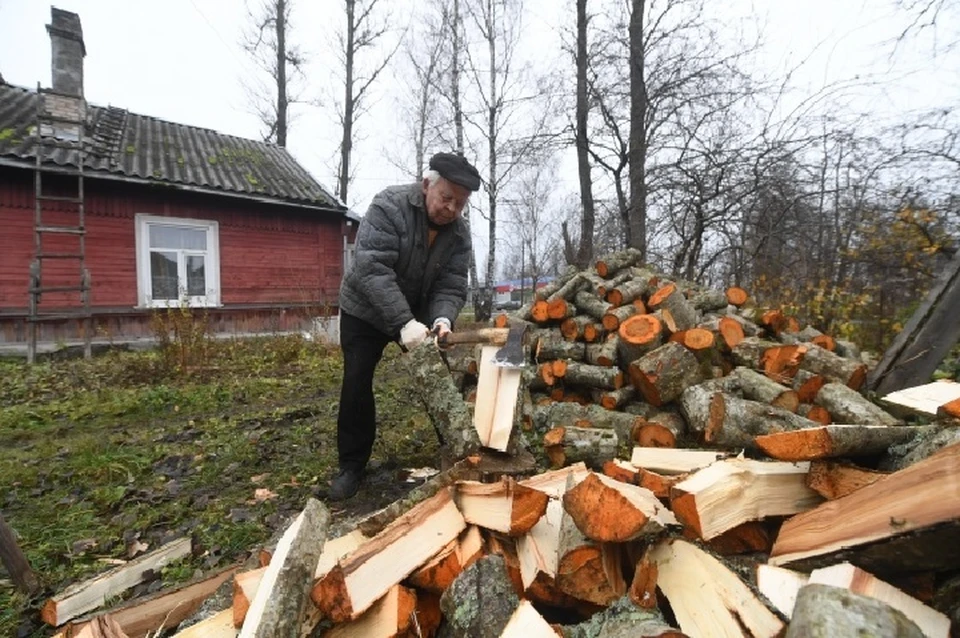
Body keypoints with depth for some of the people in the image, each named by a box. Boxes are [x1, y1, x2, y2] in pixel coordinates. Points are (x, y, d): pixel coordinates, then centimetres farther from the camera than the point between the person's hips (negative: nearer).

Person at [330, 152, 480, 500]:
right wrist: (404, 322, -44)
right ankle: (351, 466, 13)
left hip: (421, 314, 4)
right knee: (357, 384, -4)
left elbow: (451, 287, -15)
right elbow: (372, 270, -35)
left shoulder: (459, 234, -11)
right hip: (365, 311, -3)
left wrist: (442, 319, -37)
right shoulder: (388, 207, -25)